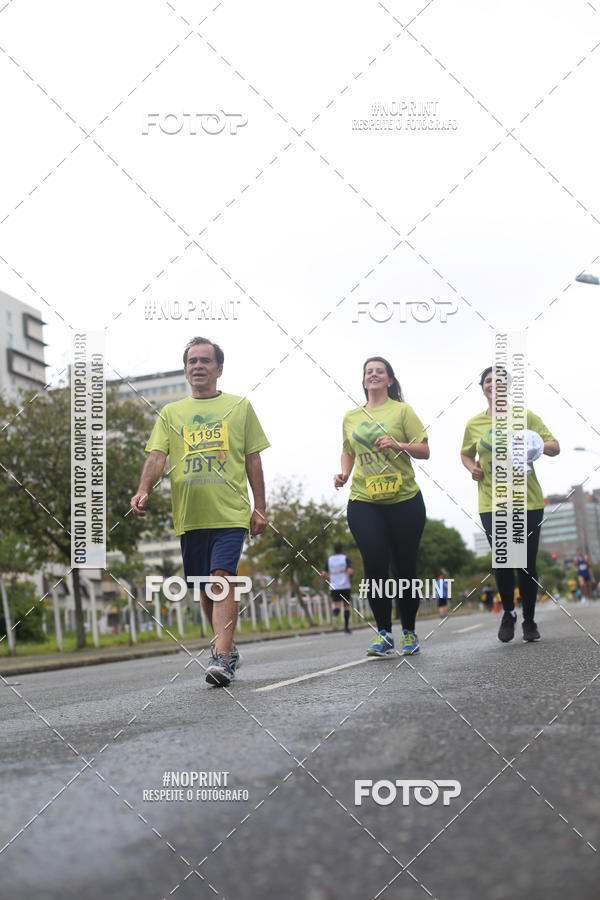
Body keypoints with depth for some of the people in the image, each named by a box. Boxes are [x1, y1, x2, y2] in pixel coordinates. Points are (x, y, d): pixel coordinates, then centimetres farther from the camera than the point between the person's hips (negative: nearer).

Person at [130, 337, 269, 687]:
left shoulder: (240, 406, 10)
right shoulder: (171, 413, 15)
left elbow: (253, 460, 10)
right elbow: (157, 456, 4)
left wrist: (260, 508, 4)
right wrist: (144, 490, -15)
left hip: (231, 512, -3)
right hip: (189, 514, 3)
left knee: (222, 578, -16)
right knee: (205, 587, 9)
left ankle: (221, 657, -19)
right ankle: (228, 648, 27)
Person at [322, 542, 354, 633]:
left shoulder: (329, 559, 8)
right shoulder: (345, 558, -2)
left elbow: (323, 574, 2)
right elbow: (350, 571, -16)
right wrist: (350, 580, 1)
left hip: (334, 587, 2)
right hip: (345, 586, -2)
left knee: (337, 606, 0)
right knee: (346, 606, 9)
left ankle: (335, 615, -34)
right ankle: (346, 627, 10)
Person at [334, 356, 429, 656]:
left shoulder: (402, 410, 2)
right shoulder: (351, 417, 12)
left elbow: (424, 451, -2)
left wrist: (398, 445, -19)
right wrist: (343, 473, 8)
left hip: (404, 500, -2)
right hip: (363, 502, 2)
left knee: (404, 567, 4)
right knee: (374, 566, -6)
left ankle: (409, 632, 20)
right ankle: (383, 634, 4)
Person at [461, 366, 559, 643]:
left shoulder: (525, 416, 2)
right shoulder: (474, 423, 6)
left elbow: (555, 448, 3)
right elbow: (466, 454, 22)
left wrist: (535, 444, -18)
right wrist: (472, 467, -1)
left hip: (528, 502, -1)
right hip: (492, 504, 1)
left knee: (527, 563, 1)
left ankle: (529, 620, 18)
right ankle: (508, 613, 23)